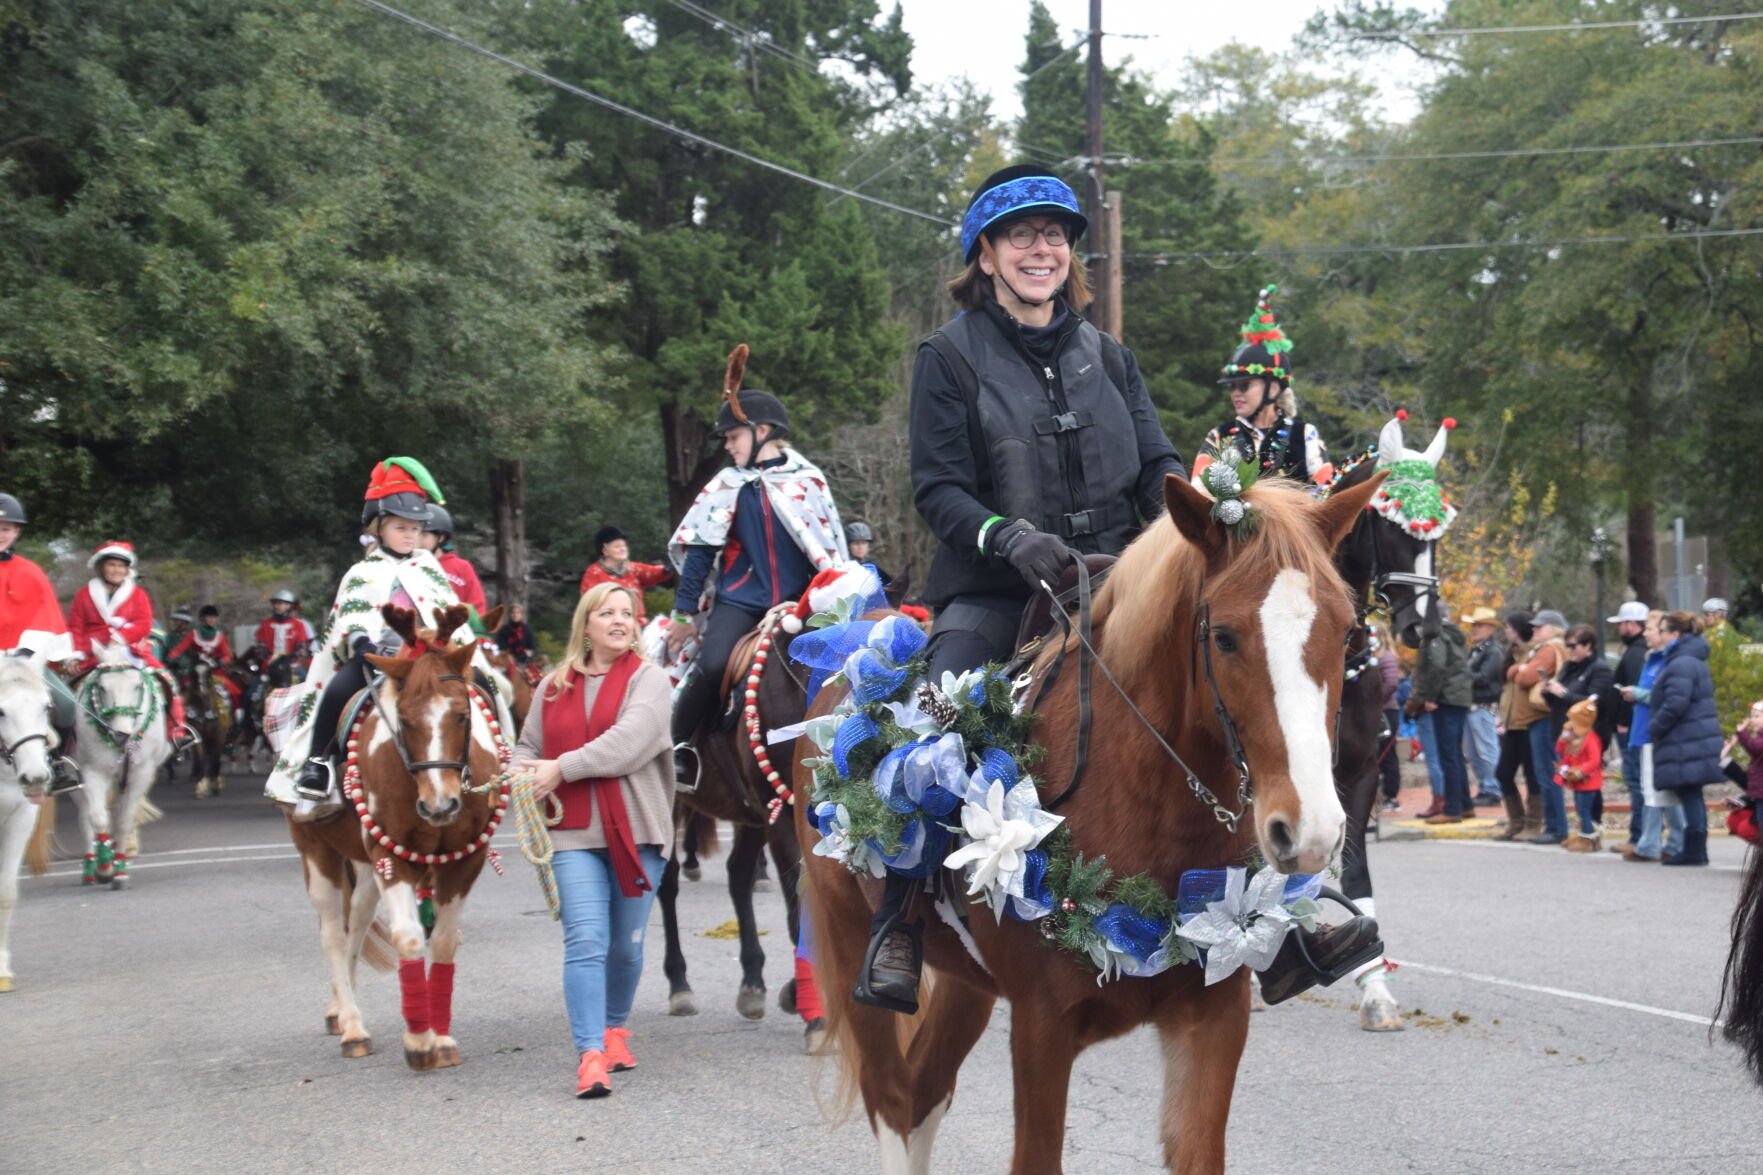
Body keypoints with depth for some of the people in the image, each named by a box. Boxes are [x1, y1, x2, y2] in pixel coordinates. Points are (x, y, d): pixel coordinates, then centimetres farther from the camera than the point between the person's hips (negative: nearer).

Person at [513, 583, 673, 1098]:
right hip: (575, 832, 1)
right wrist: (524, 776, -5)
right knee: (586, 941, -10)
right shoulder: (553, 686, 12)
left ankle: (615, 1028, 32)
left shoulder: (649, 681, 0)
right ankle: (591, 1054, -15)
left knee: (626, 944, 10)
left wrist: (563, 768, -18)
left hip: (635, 830, -1)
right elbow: (529, 746, 18)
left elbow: (629, 743, -16)